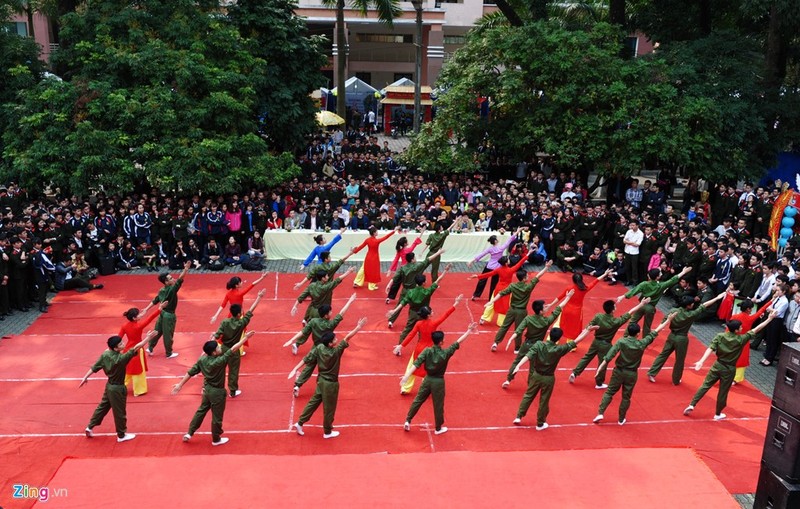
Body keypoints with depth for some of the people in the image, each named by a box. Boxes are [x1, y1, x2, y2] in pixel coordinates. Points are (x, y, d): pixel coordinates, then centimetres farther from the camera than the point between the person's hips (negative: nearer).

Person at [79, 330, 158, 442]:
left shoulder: (105, 354, -10)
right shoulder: (120, 359, -31)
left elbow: (94, 367, -2)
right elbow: (136, 348, -33)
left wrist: (85, 378, 9)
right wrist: (148, 337, -31)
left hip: (109, 386, 7)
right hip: (117, 388, -7)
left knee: (103, 407, 27)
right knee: (119, 412, 10)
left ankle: (90, 427, 38)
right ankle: (121, 435, 26)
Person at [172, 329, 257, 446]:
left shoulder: (202, 359, -11)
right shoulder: (219, 361, -31)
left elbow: (190, 372, -6)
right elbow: (233, 349, -30)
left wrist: (180, 385, 2)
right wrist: (245, 337, -26)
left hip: (207, 389, 7)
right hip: (217, 392, -7)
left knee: (201, 410, 27)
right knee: (217, 417, 13)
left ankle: (189, 433, 33)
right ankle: (216, 439, 31)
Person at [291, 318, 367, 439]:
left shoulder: (319, 348, -13)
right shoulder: (335, 352, -30)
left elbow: (307, 359, -9)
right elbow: (347, 338, -32)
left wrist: (295, 369, -2)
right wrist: (359, 327, -35)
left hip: (321, 380, 6)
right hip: (330, 383, -6)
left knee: (314, 401, 23)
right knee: (329, 408, 12)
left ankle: (300, 423, 29)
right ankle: (327, 432, 30)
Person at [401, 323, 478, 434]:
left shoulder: (427, 351, -13)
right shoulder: (445, 353, -18)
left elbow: (416, 364, -20)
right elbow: (458, 343, -12)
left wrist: (407, 376, -24)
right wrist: (469, 331, -5)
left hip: (428, 379, 2)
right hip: (438, 381, -2)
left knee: (418, 400, 17)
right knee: (438, 405, 13)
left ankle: (407, 421, 22)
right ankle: (438, 428, 29)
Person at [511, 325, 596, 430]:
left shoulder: (539, 344, -16)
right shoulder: (560, 349, -17)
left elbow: (528, 356, -26)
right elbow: (577, 341, -11)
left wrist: (518, 366, -32)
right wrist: (588, 330, -3)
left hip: (536, 375, 2)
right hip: (548, 378, -1)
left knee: (528, 396, 17)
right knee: (544, 401, 13)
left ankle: (518, 417, 17)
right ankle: (540, 424, 27)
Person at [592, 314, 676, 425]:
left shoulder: (621, 341, -14)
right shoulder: (642, 344, -10)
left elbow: (610, 354, -22)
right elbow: (656, 332, -3)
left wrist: (601, 366, -22)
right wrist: (668, 320, 5)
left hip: (619, 371, -1)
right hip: (632, 374, 1)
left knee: (609, 392, 9)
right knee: (626, 397, 14)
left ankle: (600, 413, -1)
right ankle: (621, 419, 24)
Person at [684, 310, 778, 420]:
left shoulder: (720, 336, -10)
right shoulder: (741, 339, -14)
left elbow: (710, 349, -19)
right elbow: (756, 330, -9)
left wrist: (701, 361, -26)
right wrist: (769, 319, -4)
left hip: (718, 365, 2)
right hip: (729, 369, -2)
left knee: (705, 386, 8)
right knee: (723, 392, 13)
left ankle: (691, 405, -1)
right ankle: (718, 414, 28)